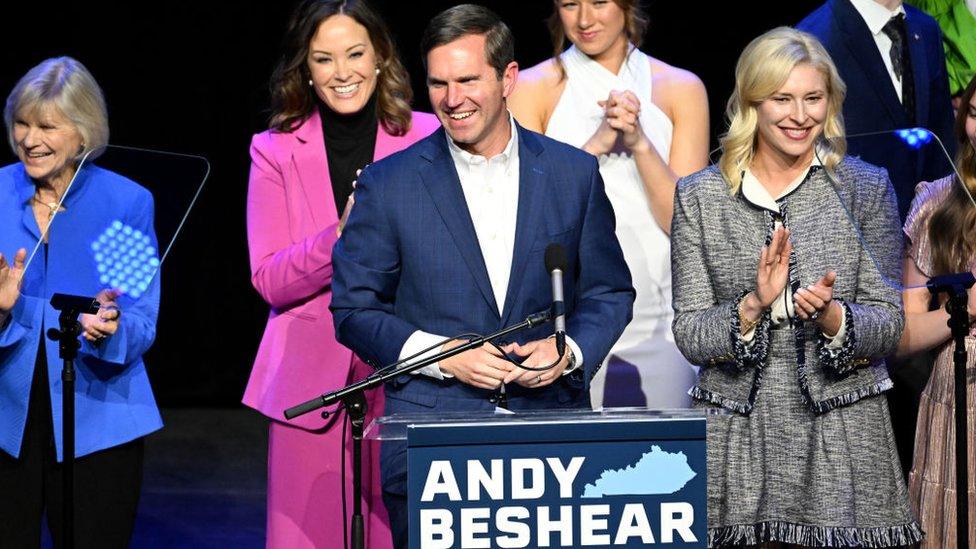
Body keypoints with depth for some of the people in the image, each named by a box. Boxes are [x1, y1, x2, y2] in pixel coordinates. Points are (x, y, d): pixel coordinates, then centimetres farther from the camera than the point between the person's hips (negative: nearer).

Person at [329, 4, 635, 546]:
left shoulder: (575, 174, 5)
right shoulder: (387, 185, 1)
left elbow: (609, 292, 12)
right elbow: (354, 309, 2)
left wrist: (567, 352, -8)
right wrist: (444, 356, -12)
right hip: (429, 441, -1)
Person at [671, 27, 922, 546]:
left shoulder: (866, 187, 4)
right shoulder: (699, 197, 4)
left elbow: (887, 327, 2)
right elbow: (688, 337, 0)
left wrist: (832, 317, -18)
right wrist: (753, 306, -18)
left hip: (843, 438, 0)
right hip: (737, 439, 0)